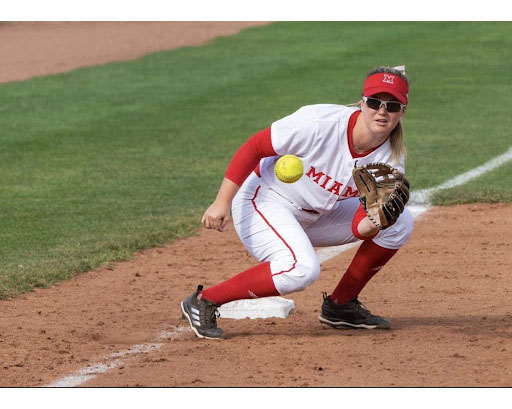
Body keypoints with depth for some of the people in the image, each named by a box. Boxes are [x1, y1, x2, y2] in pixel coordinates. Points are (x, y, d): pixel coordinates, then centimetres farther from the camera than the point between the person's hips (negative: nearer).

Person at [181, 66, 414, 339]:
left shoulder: (391, 160, -12)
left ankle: (340, 306, 9)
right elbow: (254, 147, -20)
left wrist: (373, 224, -38)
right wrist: (221, 203, -24)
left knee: (401, 223, -3)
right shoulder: (319, 122, -28)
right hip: (263, 200, -7)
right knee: (301, 268, -34)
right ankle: (203, 302, -18)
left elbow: (360, 226, -13)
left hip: (315, 215, 7)